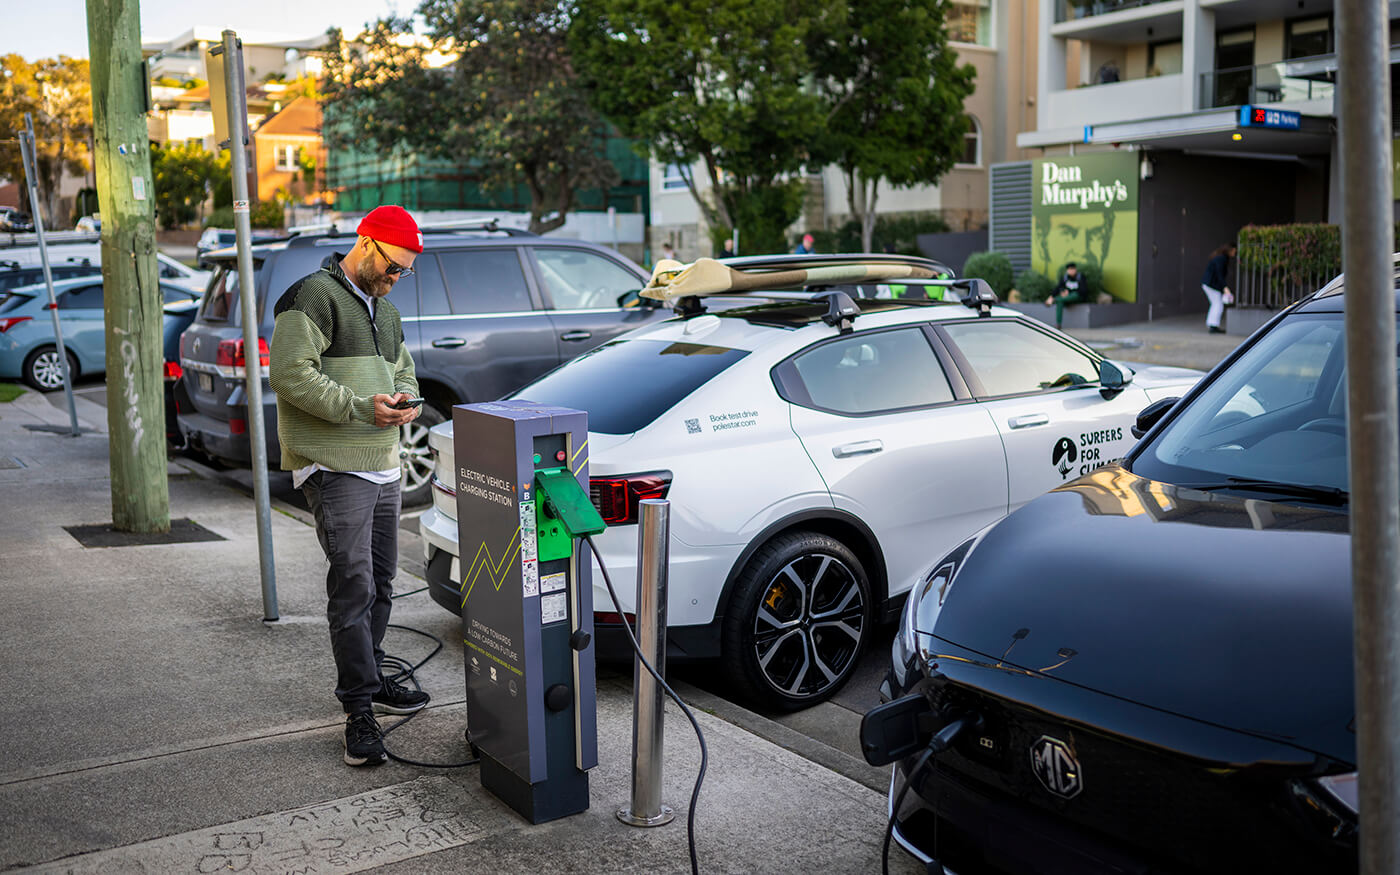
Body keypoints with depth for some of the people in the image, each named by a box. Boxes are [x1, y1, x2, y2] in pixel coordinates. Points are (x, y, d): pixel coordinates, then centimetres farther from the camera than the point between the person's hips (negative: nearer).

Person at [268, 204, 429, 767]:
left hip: (383, 467, 9)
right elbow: (290, 374, -18)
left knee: (380, 582, 15)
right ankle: (361, 713, -8)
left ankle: (370, 683, 29)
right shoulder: (314, 296, -9)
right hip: (334, 468, -9)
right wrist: (361, 408, -21)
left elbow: (404, 370, 28)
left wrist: (404, 398, 3)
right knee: (353, 587, -11)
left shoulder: (385, 309, 20)